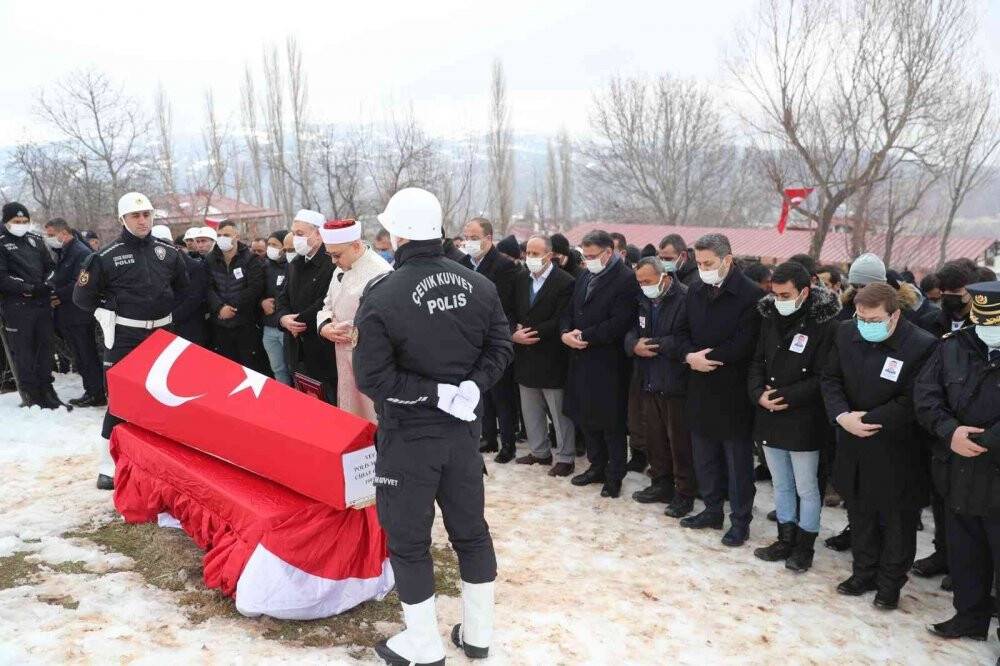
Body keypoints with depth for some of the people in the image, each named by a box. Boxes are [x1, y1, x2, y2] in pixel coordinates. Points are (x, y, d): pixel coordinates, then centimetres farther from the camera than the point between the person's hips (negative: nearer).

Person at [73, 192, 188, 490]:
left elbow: (183, 288, 20)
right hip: (124, 336, -4)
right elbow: (82, 296, 2)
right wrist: (107, 314, -1)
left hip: (161, 333, 4)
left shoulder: (168, 253, 6)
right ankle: (108, 467, 0)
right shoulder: (107, 257, -5)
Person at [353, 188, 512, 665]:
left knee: (408, 539, 11)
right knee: (470, 529, 17)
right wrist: (471, 387, -8)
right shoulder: (479, 286, -2)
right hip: (463, 427, 5)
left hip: (408, 434, -5)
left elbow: (372, 378, -20)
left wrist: (435, 393, -16)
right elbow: (501, 348, 2)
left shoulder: (382, 295, -17)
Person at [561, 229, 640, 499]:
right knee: (586, 417, 15)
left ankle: (614, 475, 17)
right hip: (581, 359, 7)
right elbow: (570, 311, 16)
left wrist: (585, 335, -16)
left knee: (611, 423, 3)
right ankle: (597, 466, 30)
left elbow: (619, 323, -19)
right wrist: (566, 332, -5)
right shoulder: (585, 277, 12)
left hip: (608, 363, -7)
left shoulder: (626, 279, -12)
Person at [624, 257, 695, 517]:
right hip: (648, 381, 7)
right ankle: (661, 484, 31)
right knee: (654, 437, 16)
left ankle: (684, 493, 17)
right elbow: (630, 331, 14)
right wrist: (634, 345, -8)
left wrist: (654, 344, -19)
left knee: (680, 441, 3)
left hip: (676, 383, -7)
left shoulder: (685, 298, -16)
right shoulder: (643, 300, 9)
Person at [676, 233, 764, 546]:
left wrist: (706, 358, -16)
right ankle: (712, 510, 34)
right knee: (704, 458, 17)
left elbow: (744, 343, -19)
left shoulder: (751, 294, -14)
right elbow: (684, 331, 10)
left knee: (738, 461, 7)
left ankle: (740, 521, 20)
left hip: (733, 392, -6)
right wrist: (691, 356, -11)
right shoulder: (695, 291, 7)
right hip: (700, 389, 6)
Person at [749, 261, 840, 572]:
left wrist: (786, 396, -19)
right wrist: (759, 393, -8)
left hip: (803, 422, -6)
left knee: (806, 488, 8)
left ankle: (804, 546, 23)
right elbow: (757, 362, 8)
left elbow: (824, 378, -15)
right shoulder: (770, 318, 4)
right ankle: (786, 539, 32)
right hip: (769, 418, 6)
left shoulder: (825, 325, -14)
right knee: (781, 485, 18)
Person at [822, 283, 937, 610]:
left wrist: (867, 419, -19)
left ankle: (890, 583, 31)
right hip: (854, 447, 5)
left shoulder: (922, 345, -19)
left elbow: (911, 402, -19)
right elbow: (830, 380, 0)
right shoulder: (846, 332, -3)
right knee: (860, 516, 19)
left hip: (896, 453, -4)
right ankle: (864, 573, 37)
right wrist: (842, 416, -16)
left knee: (897, 521, 13)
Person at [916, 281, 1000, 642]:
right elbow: (924, 393, -3)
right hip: (957, 478, 5)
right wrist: (949, 431, -16)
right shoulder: (952, 347, 1)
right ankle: (971, 617, 38)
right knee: (964, 556, 20)